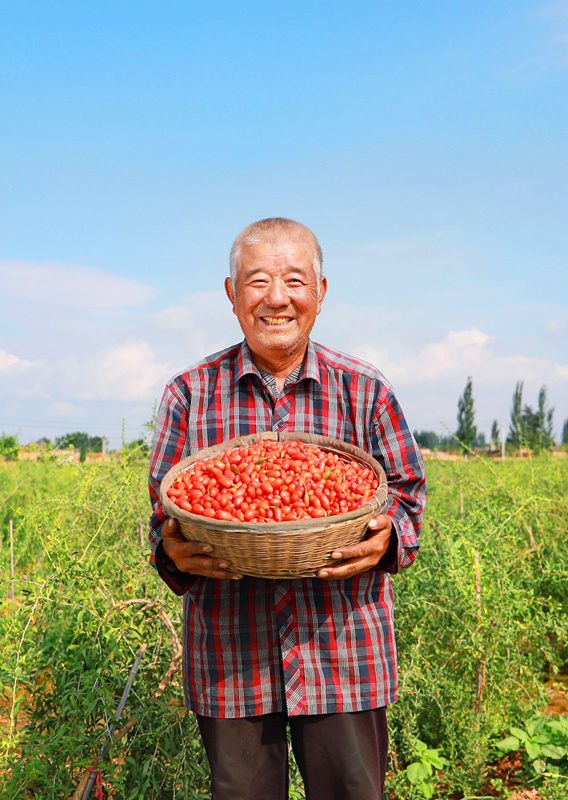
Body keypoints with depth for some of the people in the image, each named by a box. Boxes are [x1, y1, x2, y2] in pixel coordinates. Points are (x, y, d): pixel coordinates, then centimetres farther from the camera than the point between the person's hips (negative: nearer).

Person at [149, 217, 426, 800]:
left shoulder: (365, 391, 2)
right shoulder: (189, 394, 3)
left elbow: (407, 490, 7)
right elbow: (163, 508, 7)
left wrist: (388, 537, -15)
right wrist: (173, 551, -15)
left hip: (344, 650, 0)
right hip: (229, 657, 1)